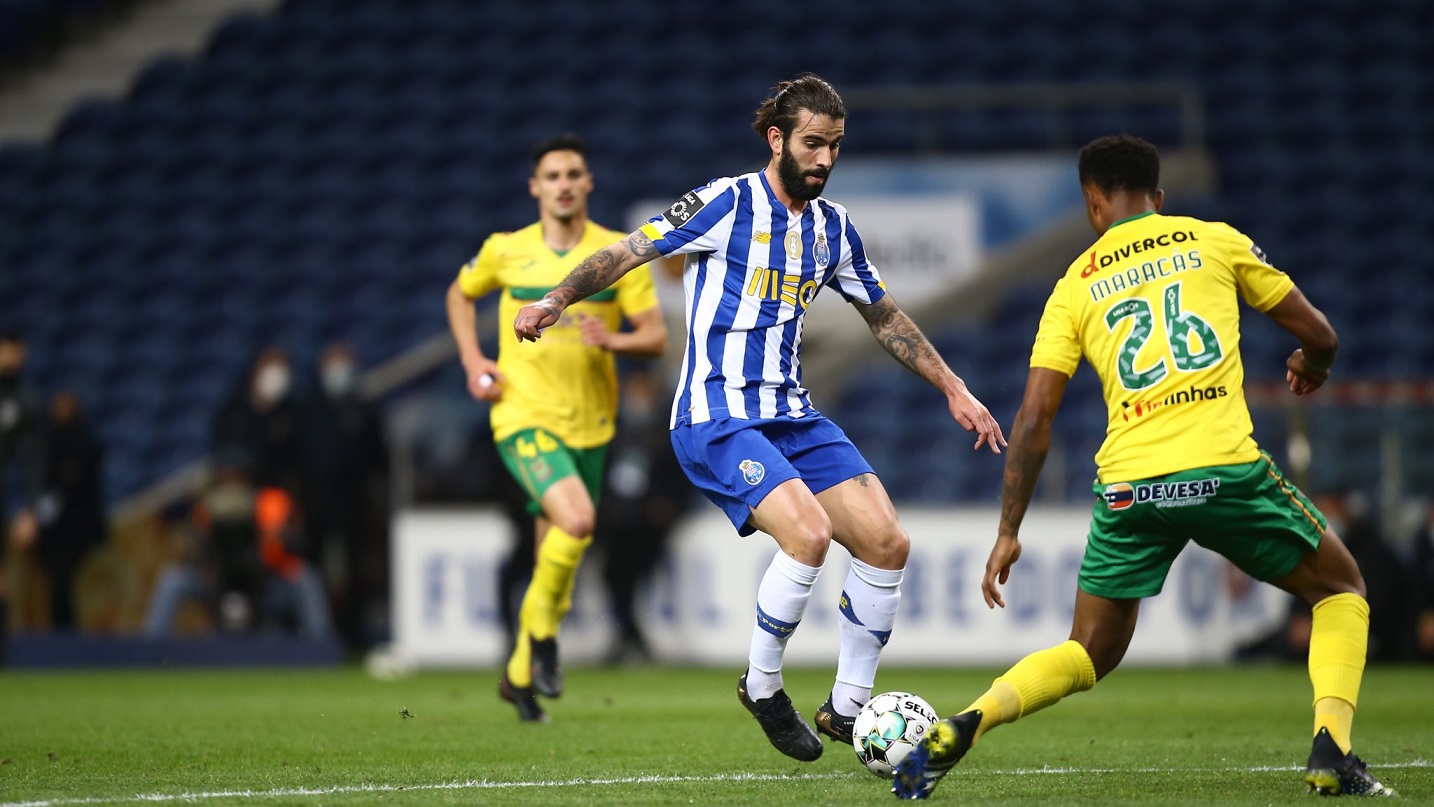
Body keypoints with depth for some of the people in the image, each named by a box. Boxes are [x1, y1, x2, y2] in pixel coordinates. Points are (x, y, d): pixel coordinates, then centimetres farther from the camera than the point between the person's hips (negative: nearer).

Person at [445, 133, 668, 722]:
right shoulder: (506, 251, 1)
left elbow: (657, 337, 0)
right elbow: (460, 295, 20)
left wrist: (611, 341, -21)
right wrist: (472, 361, 5)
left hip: (588, 424, 3)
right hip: (523, 415, -3)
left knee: (555, 555, 9)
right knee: (577, 519, -28)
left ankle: (519, 675, 29)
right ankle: (541, 628, -4)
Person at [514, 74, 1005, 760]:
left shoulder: (833, 226, 11)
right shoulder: (727, 203, -8)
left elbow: (883, 316, 24)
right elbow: (628, 252, -7)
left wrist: (952, 389, 22)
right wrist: (557, 299, -21)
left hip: (791, 414, 7)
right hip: (716, 416, -7)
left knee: (887, 543, -5)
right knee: (809, 532, -27)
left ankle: (848, 707, 10)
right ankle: (762, 686, -5)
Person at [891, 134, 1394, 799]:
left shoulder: (1075, 287, 14)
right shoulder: (1215, 240, 12)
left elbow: (1033, 421, 6)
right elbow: (1317, 333, 16)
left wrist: (1008, 533, 12)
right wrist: (1312, 367, 40)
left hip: (1129, 487, 2)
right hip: (1227, 467, -2)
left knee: (1090, 653, 19)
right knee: (1341, 590, 20)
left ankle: (964, 726, -4)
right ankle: (1331, 752, 0)